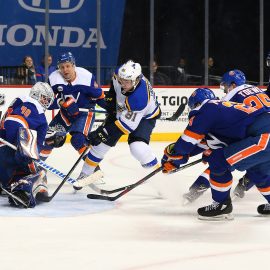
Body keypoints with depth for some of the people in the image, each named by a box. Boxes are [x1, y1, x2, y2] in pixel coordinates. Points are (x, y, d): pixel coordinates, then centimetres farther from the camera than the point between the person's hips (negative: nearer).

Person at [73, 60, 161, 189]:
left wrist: (104, 132, -37)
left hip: (144, 117, -6)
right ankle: (86, 173, 14)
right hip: (121, 110, 6)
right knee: (103, 140, 0)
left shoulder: (139, 98, -42)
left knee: (138, 147, -27)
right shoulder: (120, 74, -25)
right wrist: (111, 97, -3)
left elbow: (127, 124, -37)